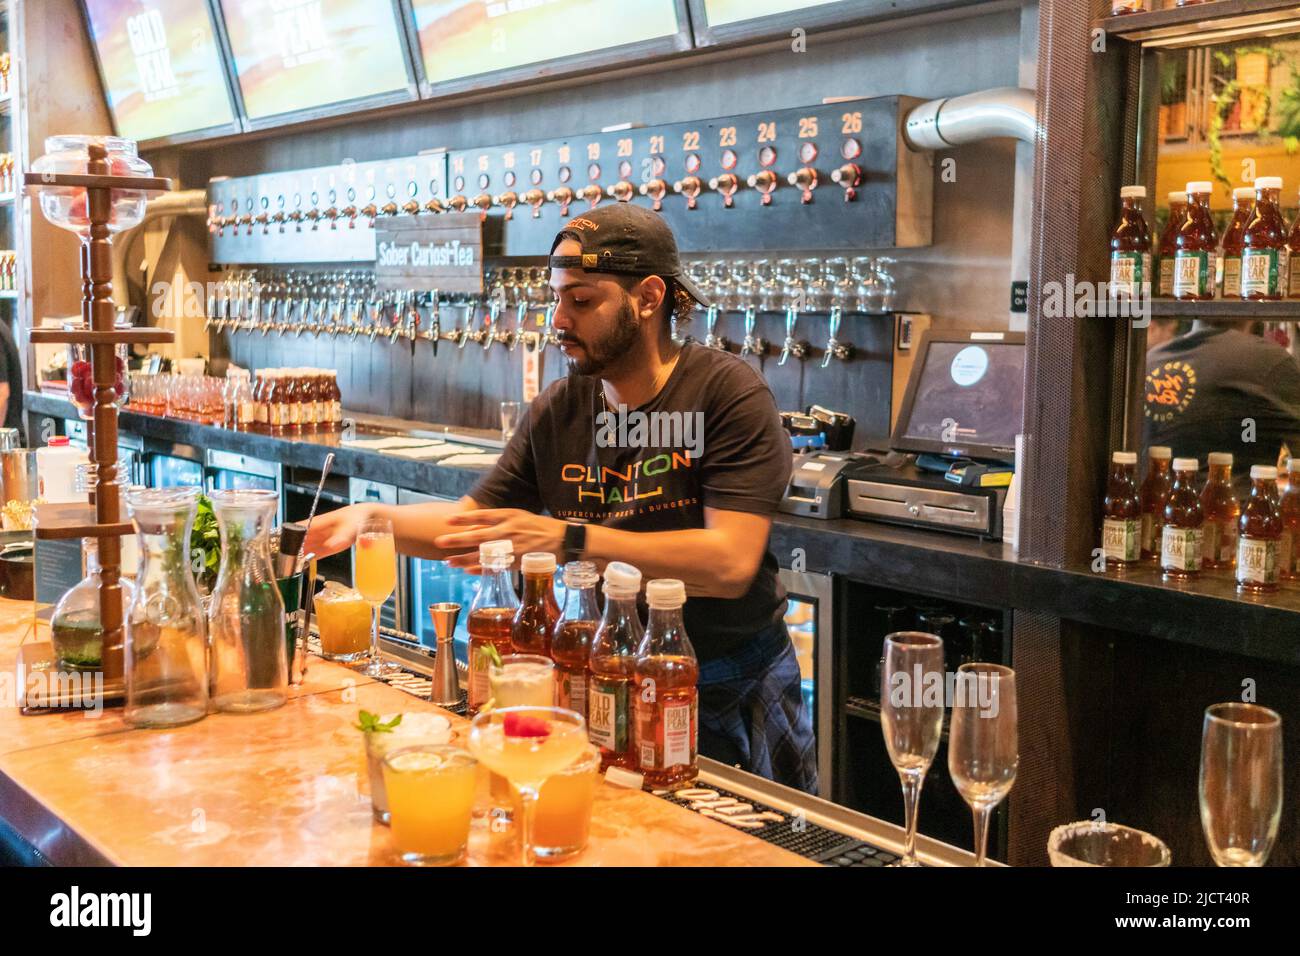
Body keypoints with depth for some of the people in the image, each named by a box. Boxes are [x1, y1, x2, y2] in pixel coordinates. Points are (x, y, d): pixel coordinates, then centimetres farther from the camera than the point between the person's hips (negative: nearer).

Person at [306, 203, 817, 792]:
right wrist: (371, 518, -10)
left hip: (731, 693, -3)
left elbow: (730, 562, -27)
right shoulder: (557, 411, 0)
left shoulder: (727, 392, -17)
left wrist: (569, 540, -31)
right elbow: (471, 521, 9)